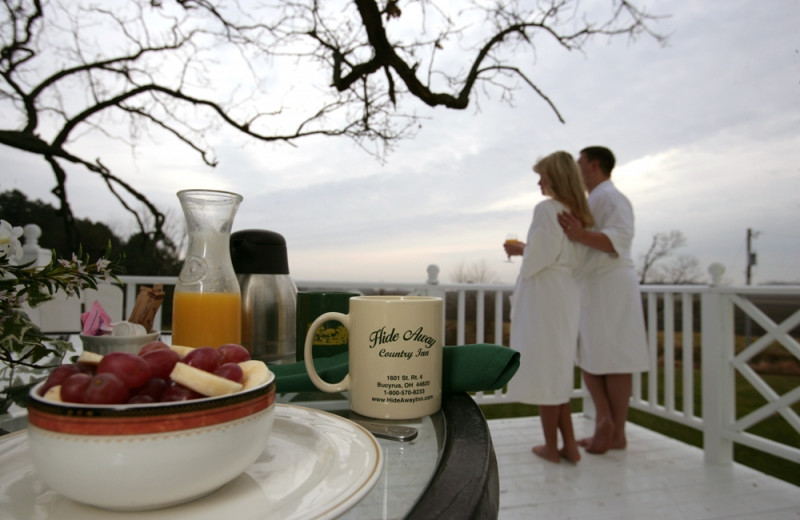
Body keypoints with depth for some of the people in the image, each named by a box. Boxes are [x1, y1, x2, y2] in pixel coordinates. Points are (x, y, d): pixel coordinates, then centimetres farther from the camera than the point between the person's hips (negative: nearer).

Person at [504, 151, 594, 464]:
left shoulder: (546, 209, -13)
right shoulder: (579, 213, 11)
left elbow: (540, 255, -18)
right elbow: (576, 258, 14)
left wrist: (520, 249, 2)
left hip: (543, 295, -8)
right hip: (568, 294, 8)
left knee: (544, 370, 3)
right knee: (559, 370, 17)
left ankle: (551, 447, 15)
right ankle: (569, 444, 21)